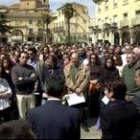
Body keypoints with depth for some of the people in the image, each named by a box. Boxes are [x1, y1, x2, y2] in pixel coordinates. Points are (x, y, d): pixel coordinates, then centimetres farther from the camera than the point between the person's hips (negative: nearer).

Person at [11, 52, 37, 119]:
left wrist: (22, 79, -15)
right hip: (20, 94, -2)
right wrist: (29, 79, -13)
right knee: (22, 115, 8)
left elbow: (35, 78, -14)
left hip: (30, 93, 2)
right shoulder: (14, 69, -3)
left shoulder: (31, 68, 3)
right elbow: (15, 81, -17)